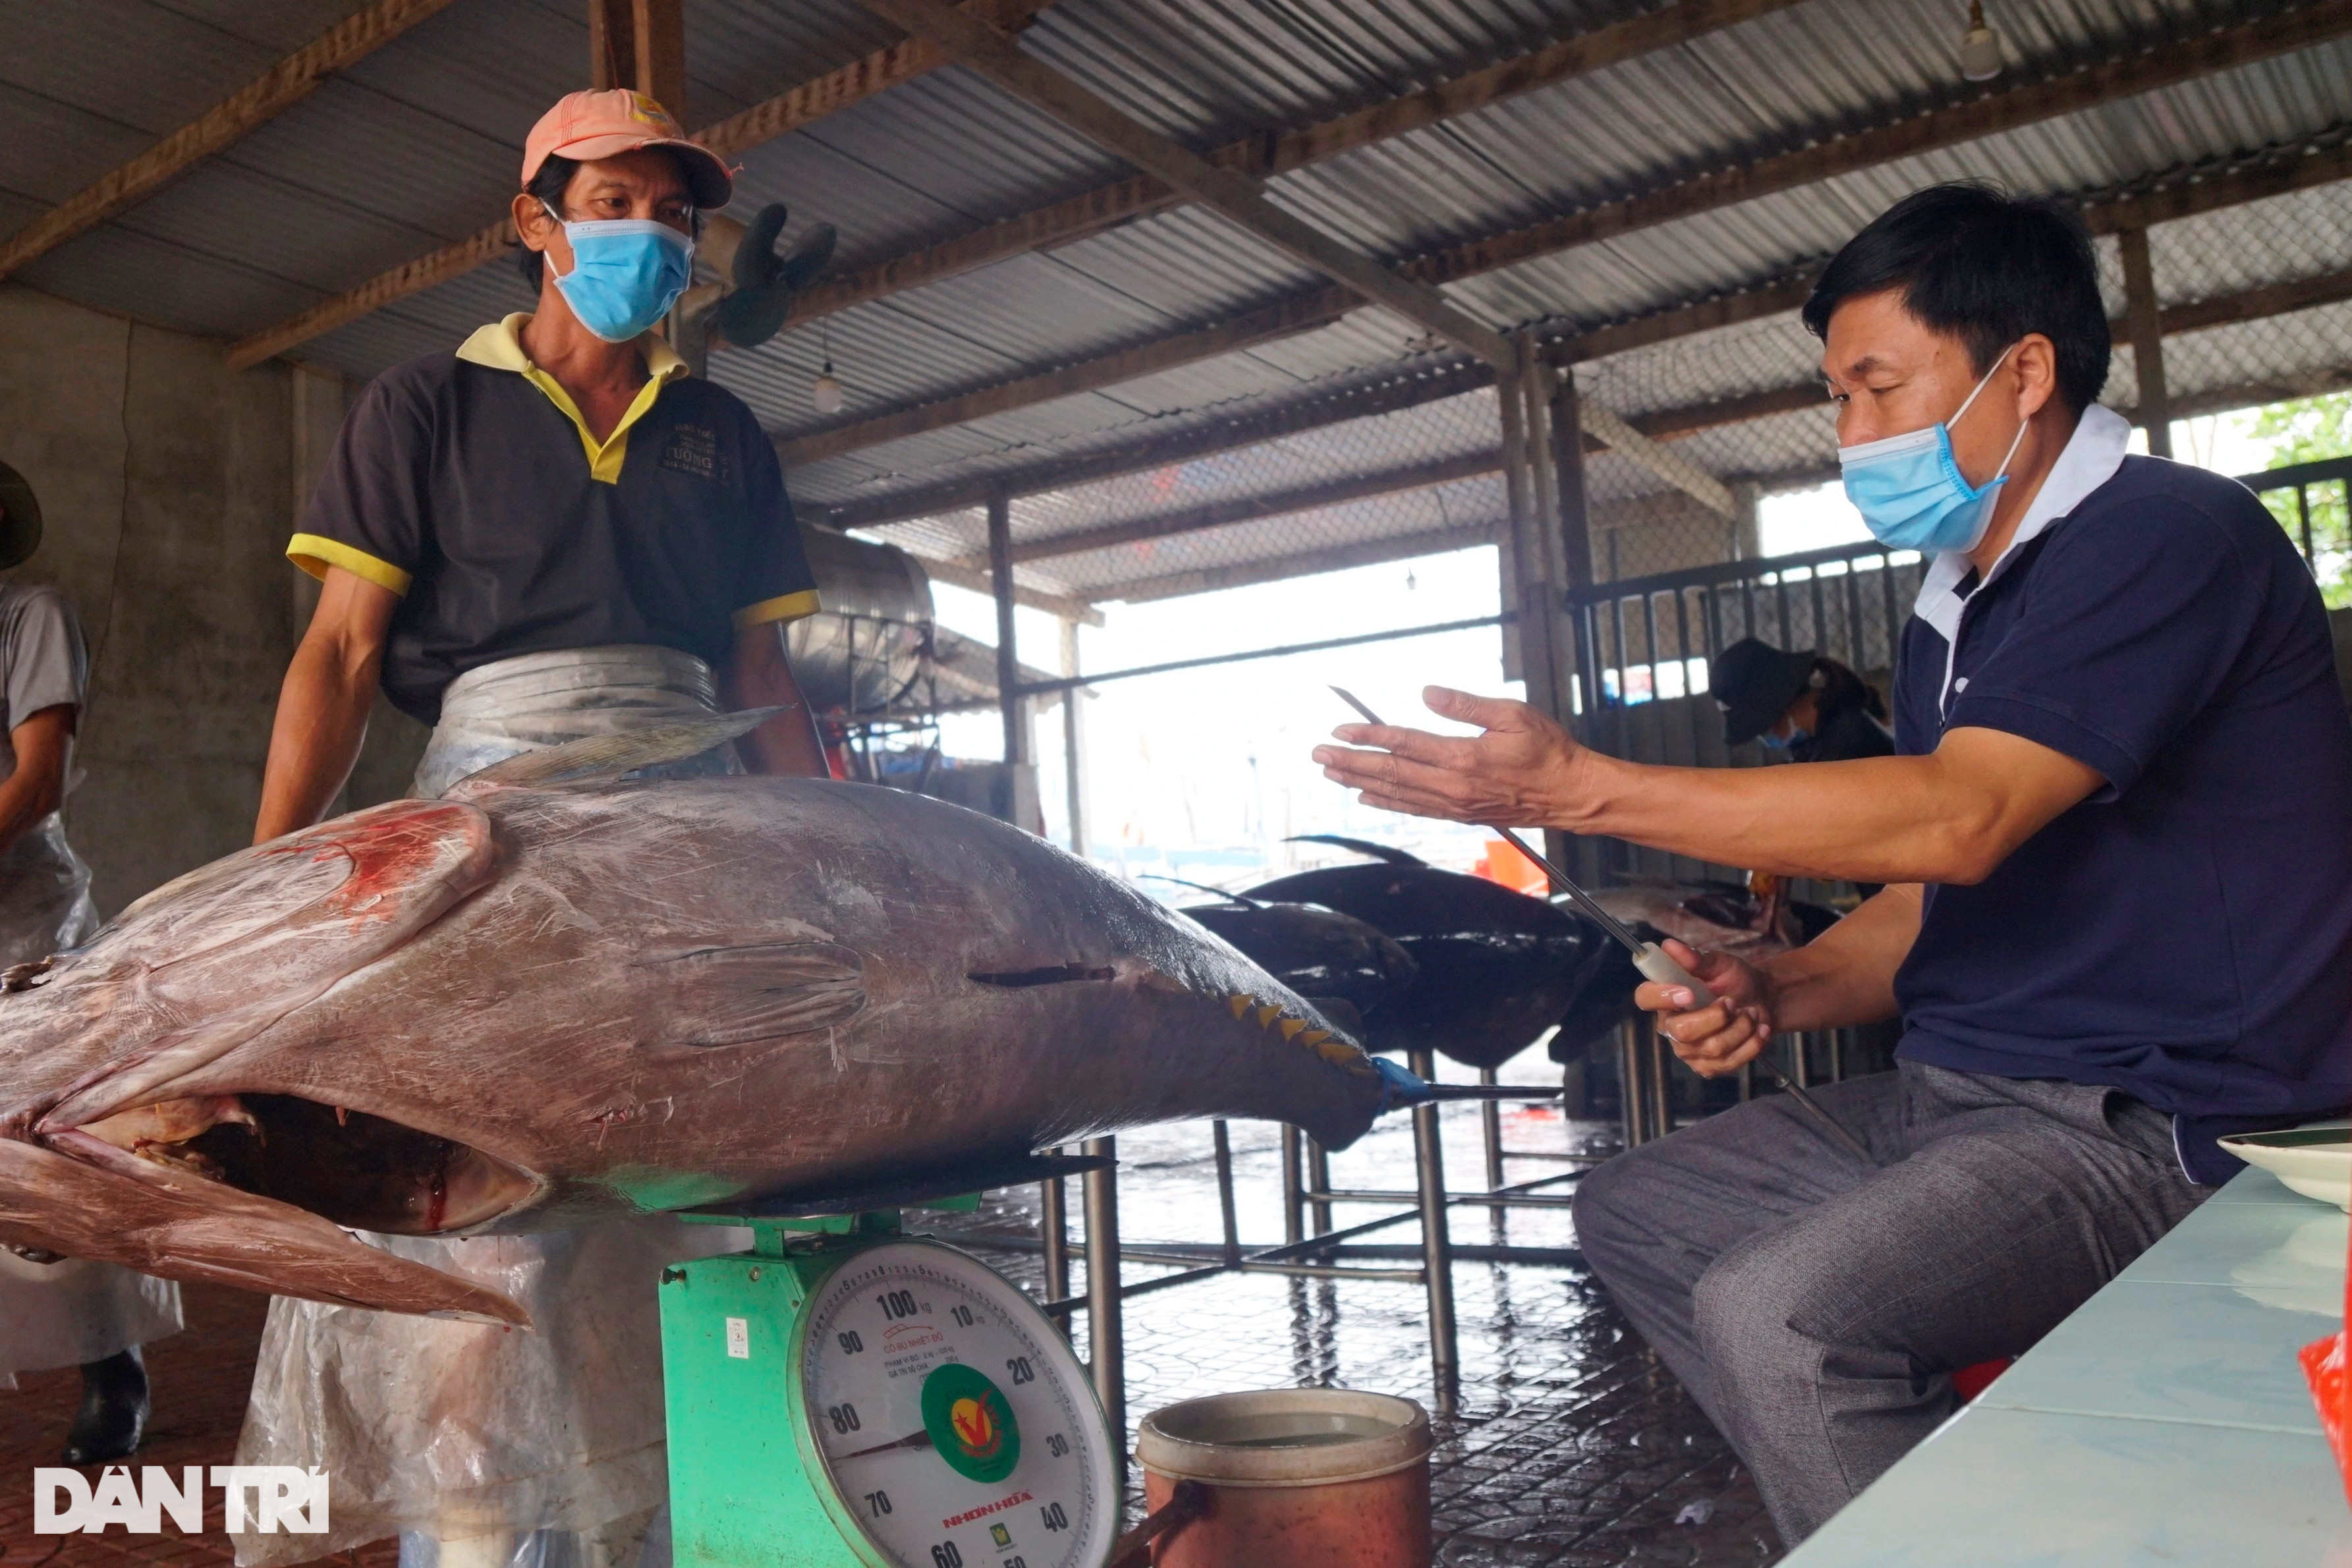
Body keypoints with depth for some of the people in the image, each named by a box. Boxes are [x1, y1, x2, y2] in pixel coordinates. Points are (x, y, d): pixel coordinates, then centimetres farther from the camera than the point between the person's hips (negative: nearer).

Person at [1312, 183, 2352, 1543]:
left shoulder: (2168, 537, -14)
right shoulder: (1955, 609, 15)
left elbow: (1956, 820, -27)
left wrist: (1582, 788, -28)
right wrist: (1772, 992, -5)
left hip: (2161, 1123, -10)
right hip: (1962, 1096, 10)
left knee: (1777, 1310, -30)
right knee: (1634, 1211, 9)